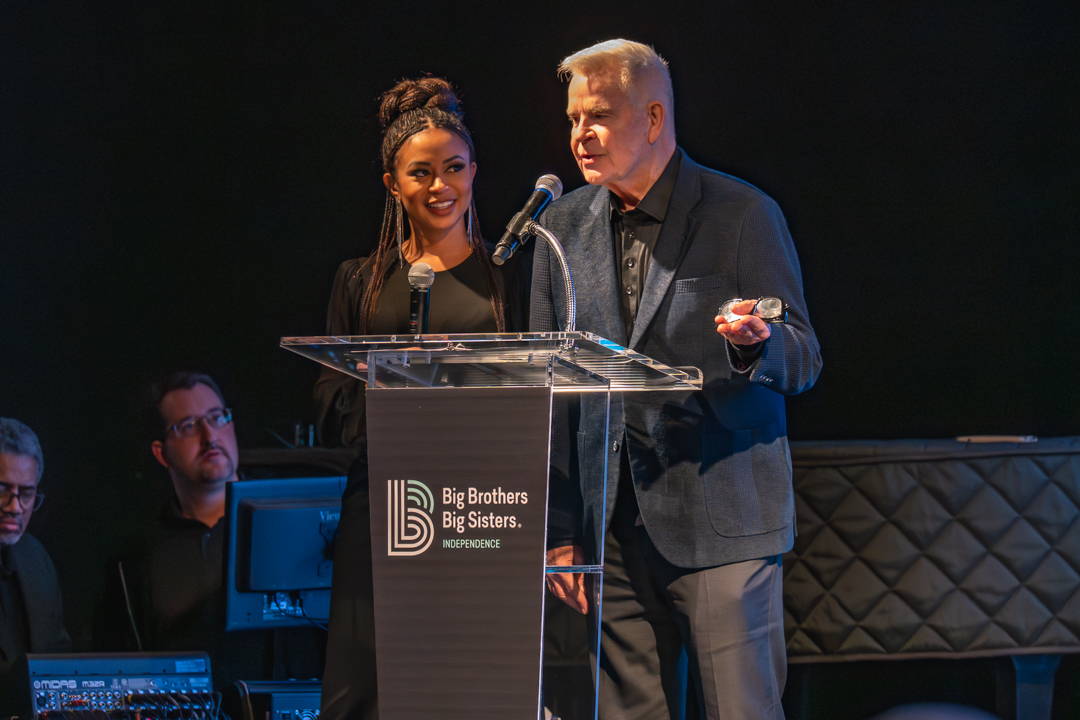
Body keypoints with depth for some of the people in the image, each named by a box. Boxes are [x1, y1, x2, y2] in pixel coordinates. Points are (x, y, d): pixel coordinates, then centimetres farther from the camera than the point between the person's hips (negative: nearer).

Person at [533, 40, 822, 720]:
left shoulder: (744, 215, -3)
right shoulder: (564, 224, 11)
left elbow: (804, 360, -1)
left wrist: (757, 345, -26)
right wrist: (557, 527, 10)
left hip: (721, 517, -4)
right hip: (615, 523, 4)